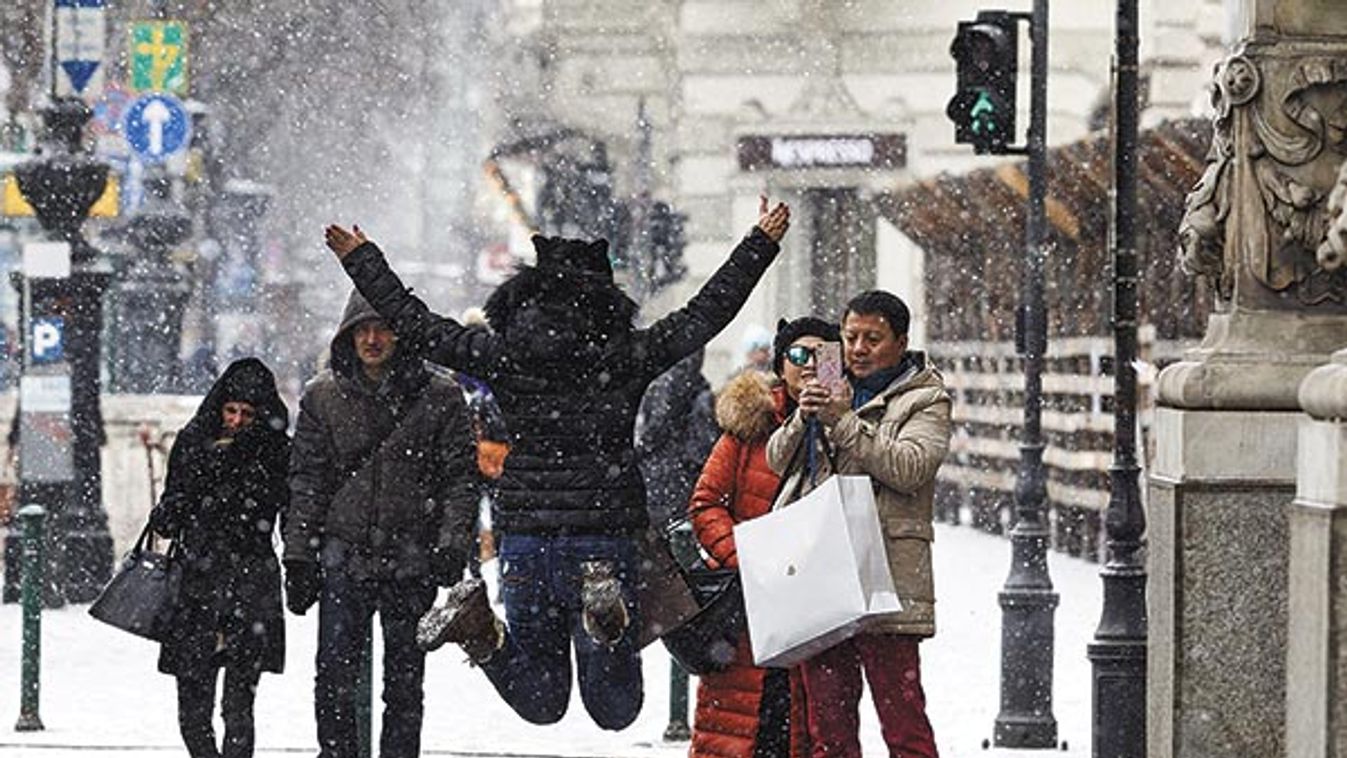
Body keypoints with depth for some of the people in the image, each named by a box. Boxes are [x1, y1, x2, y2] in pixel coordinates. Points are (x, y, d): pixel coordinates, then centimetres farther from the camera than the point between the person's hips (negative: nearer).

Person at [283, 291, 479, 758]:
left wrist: (452, 543, -9)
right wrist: (298, 556, 3)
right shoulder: (323, 396, 7)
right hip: (343, 557, 1)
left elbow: (460, 476, 2)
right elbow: (306, 482, 9)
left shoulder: (439, 396, 2)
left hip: (411, 561, -1)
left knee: (404, 681, 5)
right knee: (334, 675, -5)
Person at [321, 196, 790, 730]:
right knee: (615, 708, 2)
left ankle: (479, 626, -17)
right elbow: (708, 313, 10)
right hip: (605, 537, -2)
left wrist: (362, 261, 24)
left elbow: (416, 326, 10)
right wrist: (760, 245, 24)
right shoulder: (628, 354, -1)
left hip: (524, 540, 2)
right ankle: (605, 602, -29)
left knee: (541, 701, 14)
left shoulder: (502, 353, 1)